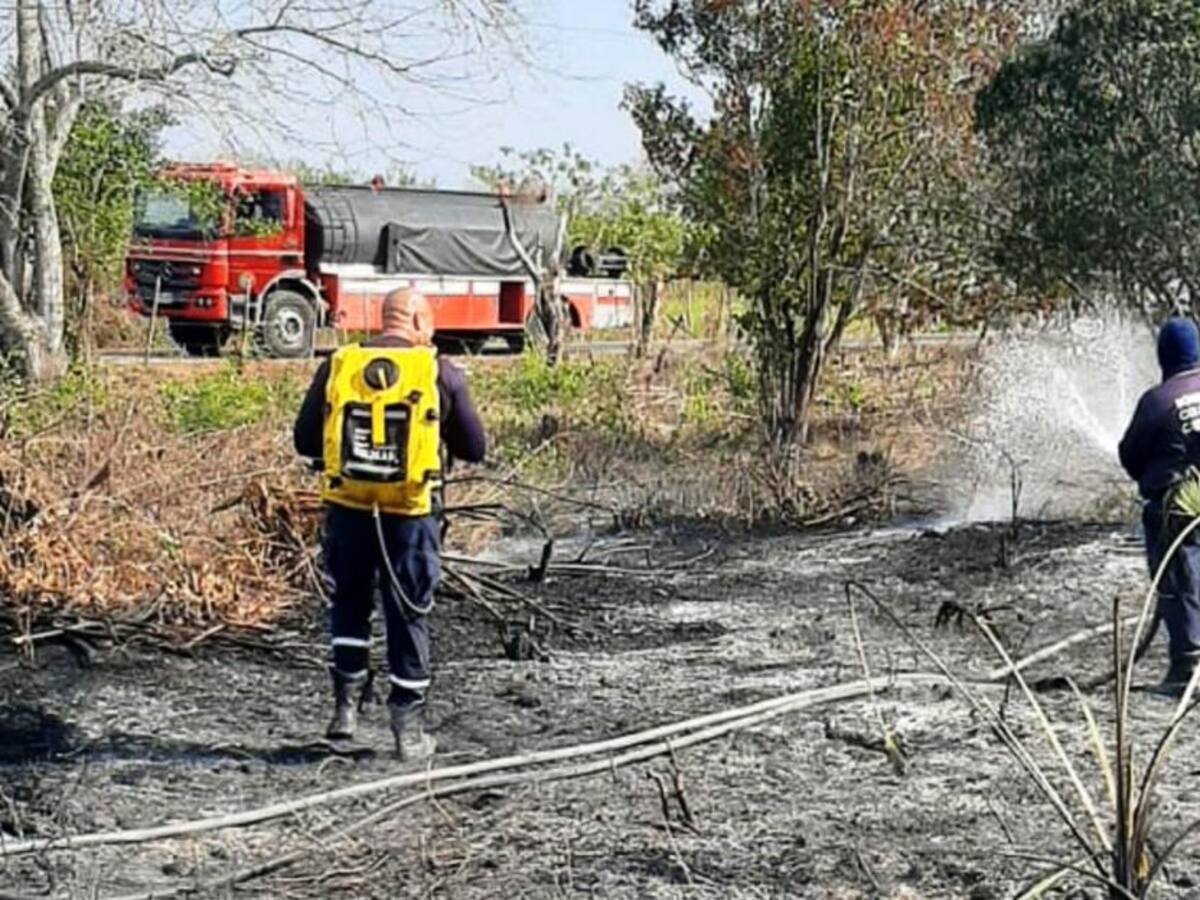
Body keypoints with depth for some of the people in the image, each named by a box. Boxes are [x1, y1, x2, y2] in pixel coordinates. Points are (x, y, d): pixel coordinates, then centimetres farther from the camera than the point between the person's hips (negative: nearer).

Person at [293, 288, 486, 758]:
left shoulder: (338, 366, 0)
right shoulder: (440, 374, -4)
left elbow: (305, 440, 5)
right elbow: (473, 449, 4)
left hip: (347, 511, 1)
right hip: (408, 516, -1)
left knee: (349, 604, 22)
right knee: (407, 617, 11)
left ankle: (346, 704, 18)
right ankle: (409, 727, 16)